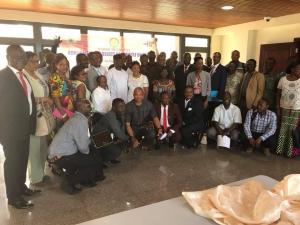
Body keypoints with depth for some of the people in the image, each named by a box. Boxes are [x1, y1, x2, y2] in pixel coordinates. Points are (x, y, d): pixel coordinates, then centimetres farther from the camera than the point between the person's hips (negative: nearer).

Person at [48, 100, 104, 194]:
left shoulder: (76, 118, 14)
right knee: (97, 161, -3)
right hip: (61, 157, -10)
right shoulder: (81, 120, -18)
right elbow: (83, 147, -21)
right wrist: (87, 152, -1)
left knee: (92, 155, 20)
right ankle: (69, 182, 0)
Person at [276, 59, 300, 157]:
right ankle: (280, 149, 21)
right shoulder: (283, 79, -2)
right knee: (282, 130, 8)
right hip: (284, 109, 1)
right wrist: (278, 108, 0)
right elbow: (278, 95, 3)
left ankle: (290, 151, 17)